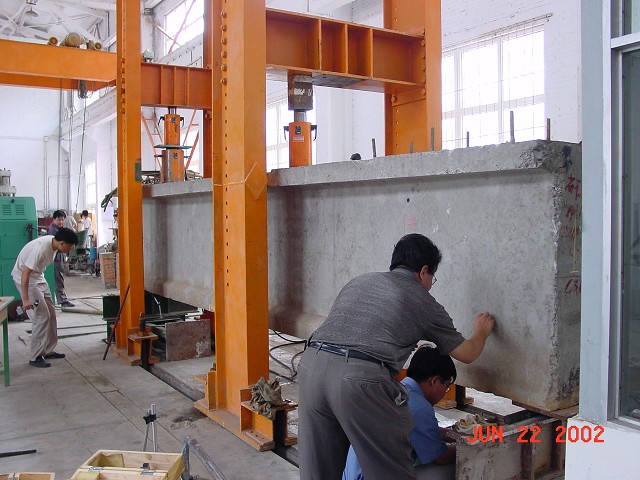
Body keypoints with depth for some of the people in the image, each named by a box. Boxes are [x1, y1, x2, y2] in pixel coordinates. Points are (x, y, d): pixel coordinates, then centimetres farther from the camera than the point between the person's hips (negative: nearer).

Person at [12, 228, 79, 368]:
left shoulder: (53, 243, -6)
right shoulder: (40, 249, -32)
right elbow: (25, 274, -31)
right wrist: (25, 299, -32)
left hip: (38, 278, 9)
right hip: (24, 279, -9)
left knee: (51, 314, 9)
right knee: (42, 317, -12)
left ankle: (48, 351, 20)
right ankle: (35, 357, -3)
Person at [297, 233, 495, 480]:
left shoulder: (359, 281, 27)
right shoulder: (424, 302, 16)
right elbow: (467, 354, 28)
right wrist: (481, 333, 50)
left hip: (312, 364, 6)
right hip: (361, 378, -5)